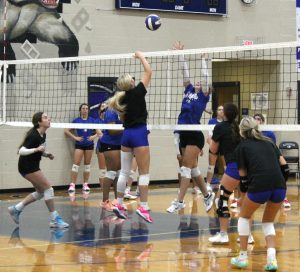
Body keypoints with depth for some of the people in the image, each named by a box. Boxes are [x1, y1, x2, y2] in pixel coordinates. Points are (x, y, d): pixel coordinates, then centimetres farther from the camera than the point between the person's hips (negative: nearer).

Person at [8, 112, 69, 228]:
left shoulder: (43, 135, 5)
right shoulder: (33, 135, -22)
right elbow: (21, 151, -27)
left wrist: (47, 154, 2)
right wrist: (37, 149, -39)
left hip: (32, 166, 10)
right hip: (27, 167, -10)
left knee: (41, 192, 13)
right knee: (48, 188, -11)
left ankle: (16, 209, 21)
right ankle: (54, 219, -6)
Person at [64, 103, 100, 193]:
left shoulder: (92, 120, 4)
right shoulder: (76, 120, 1)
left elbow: (98, 132, 6)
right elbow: (66, 130, 0)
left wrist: (94, 136, -13)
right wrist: (75, 137, -7)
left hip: (89, 145, 2)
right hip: (79, 145, -2)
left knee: (87, 164, 6)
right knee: (76, 164, -10)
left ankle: (85, 184, 15)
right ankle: (72, 185, -12)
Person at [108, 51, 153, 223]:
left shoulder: (121, 99, 6)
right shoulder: (137, 92, -10)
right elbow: (149, 72, -3)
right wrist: (141, 56, 9)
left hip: (127, 134, 7)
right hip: (139, 133, -7)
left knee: (125, 172, 11)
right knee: (144, 173, -4)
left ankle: (119, 205, 13)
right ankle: (143, 207, -8)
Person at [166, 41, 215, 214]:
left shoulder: (203, 96, 0)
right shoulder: (189, 91, 14)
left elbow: (205, 76, -5)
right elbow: (185, 72, 14)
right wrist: (180, 54, 14)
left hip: (195, 135, -7)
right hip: (184, 134, 7)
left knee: (186, 168, -8)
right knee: (193, 168, 12)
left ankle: (180, 201, -8)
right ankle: (207, 195, 26)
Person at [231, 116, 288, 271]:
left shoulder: (242, 147, 12)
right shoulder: (269, 142, 23)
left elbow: (243, 174, 10)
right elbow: (284, 165, 15)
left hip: (259, 186, -4)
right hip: (279, 186, 4)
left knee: (244, 217, 24)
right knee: (268, 222, 24)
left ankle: (243, 257, 21)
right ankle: (272, 259, 5)